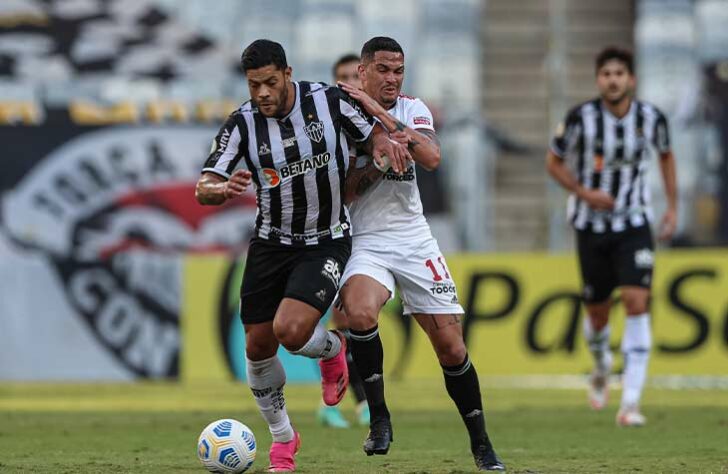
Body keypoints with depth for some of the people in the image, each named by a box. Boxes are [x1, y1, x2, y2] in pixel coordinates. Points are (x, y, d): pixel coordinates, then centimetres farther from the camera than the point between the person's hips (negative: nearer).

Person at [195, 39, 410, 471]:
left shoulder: (330, 101, -13)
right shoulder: (243, 123, -11)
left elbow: (373, 134, 5)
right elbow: (203, 189, -15)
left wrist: (384, 142, -20)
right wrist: (223, 189, -39)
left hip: (327, 241, -3)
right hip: (272, 242, 3)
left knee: (290, 331, -23)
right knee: (259, 345, 4)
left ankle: (333, 348, 15)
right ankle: (283, 439, 26)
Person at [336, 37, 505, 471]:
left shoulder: (412, 109, 5)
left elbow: (432, 158, -15)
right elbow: (343, 192, -7)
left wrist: (380, 113, -19)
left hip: (414, 239, 3)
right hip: (366, 242, -3)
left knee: (451, 346, 0)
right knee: (360, 313, -33)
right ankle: (379, 417, -16)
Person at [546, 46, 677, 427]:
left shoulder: (651, 118, -8)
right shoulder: (582, 118, -14)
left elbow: (665, 154, 14)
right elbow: (554, 162, -1)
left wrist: (672, 206, 10)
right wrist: (584, 193, -16)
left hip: (634, 225, 0)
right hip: (591, 224, 0)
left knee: (637, 302, -16)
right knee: (598, 311, 8)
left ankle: (630, 402, -17)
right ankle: (602, 368, 43)